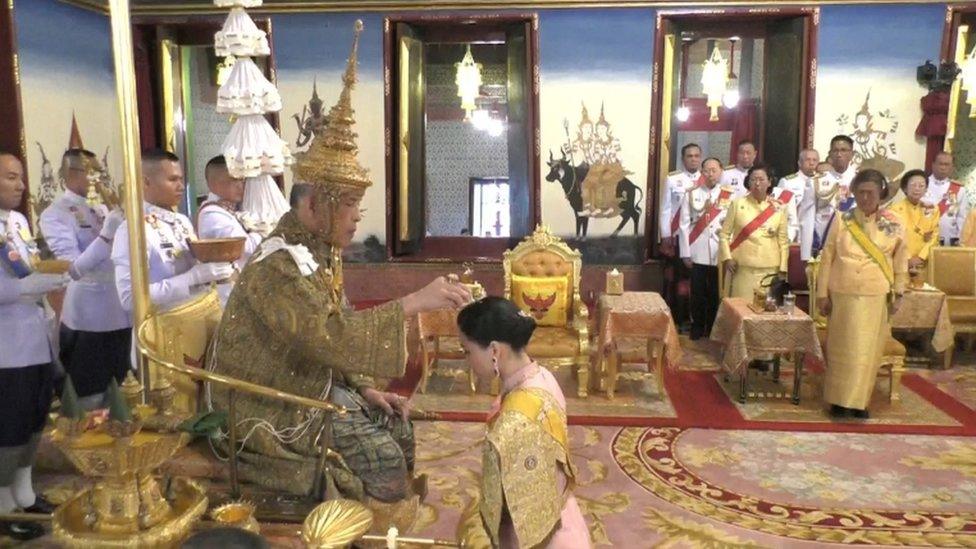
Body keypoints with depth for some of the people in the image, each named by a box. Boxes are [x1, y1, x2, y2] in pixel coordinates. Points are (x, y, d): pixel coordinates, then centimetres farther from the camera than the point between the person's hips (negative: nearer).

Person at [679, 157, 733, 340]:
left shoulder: (730, 195, 4)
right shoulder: (691, 194, 4)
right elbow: (685, 224, 2)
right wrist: (686, 253, -3)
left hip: (720, 253, 0)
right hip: (698, 252, 0)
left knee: (716, 293, 6)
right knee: (698, 293, 5)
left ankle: (713, 329, 19)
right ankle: (697, 328, 18)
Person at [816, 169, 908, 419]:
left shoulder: (893, 225, 0)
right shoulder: (842, 221, -2)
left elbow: (901, 261, 8)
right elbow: (827, 258, 0)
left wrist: (898, 293, 5)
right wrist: (822, 293, -2)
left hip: (876, 297, 1)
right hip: (842, 295, -1)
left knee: (867, 350, 5)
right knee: (841, 349, 5)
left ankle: (859, 400, 18)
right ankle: (839, 399, 15)